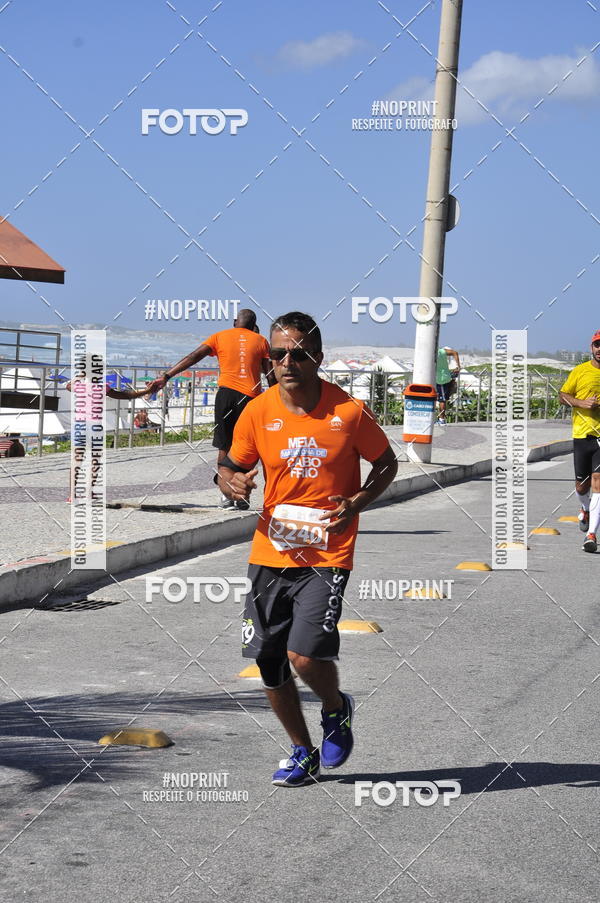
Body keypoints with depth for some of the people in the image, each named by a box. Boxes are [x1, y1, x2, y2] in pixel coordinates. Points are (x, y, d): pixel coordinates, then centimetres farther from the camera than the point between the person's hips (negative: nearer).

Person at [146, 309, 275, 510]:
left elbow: (193, 357, 0)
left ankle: (226, 494, 2)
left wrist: (166, 377, -4)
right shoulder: (260, 341, 12)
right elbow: (270, 375, 4)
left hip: (226, 392, 0)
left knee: (224, 446, 8)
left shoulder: (220, 336, 11)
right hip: (251, 396, 0)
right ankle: (241, 496, 3)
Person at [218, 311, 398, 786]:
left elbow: (387, 462, 5)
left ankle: (337, 709, 18)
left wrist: (356, 502, -12)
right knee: (268, 663, 6)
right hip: (270, 553, 4)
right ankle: (304, 752, 28)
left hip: (327, 555, -4)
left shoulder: (349, 411, -9)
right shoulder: (257, 412, -2)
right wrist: (233, 483, -14)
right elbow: (231, 467, 10)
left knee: (305, 656, -17)